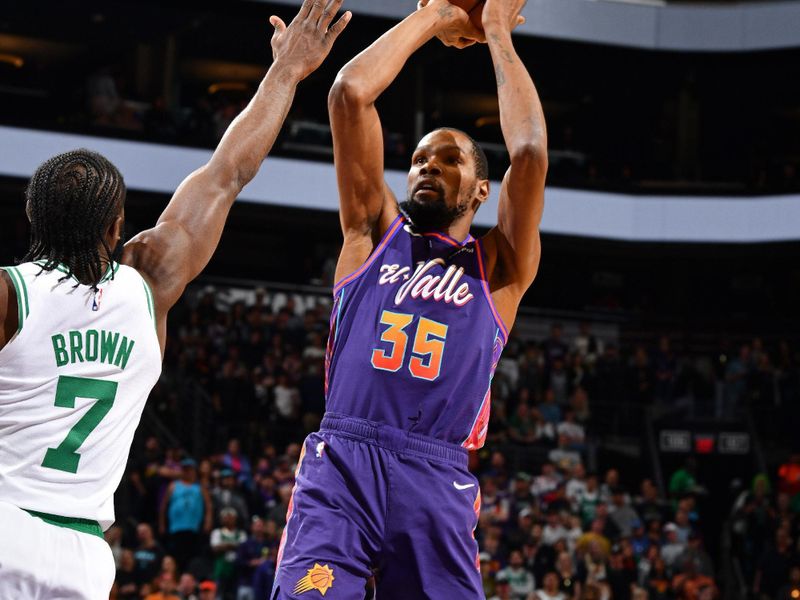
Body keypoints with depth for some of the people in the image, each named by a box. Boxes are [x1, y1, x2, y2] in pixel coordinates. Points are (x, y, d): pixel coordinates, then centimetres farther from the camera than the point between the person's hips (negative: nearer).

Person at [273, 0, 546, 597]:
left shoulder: (498, 267, 17)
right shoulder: (375, 232, 19)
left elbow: (530, 150, 2)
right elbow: (350, 93, 10)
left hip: (437, 485, 1)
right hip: (341, 464, -1)